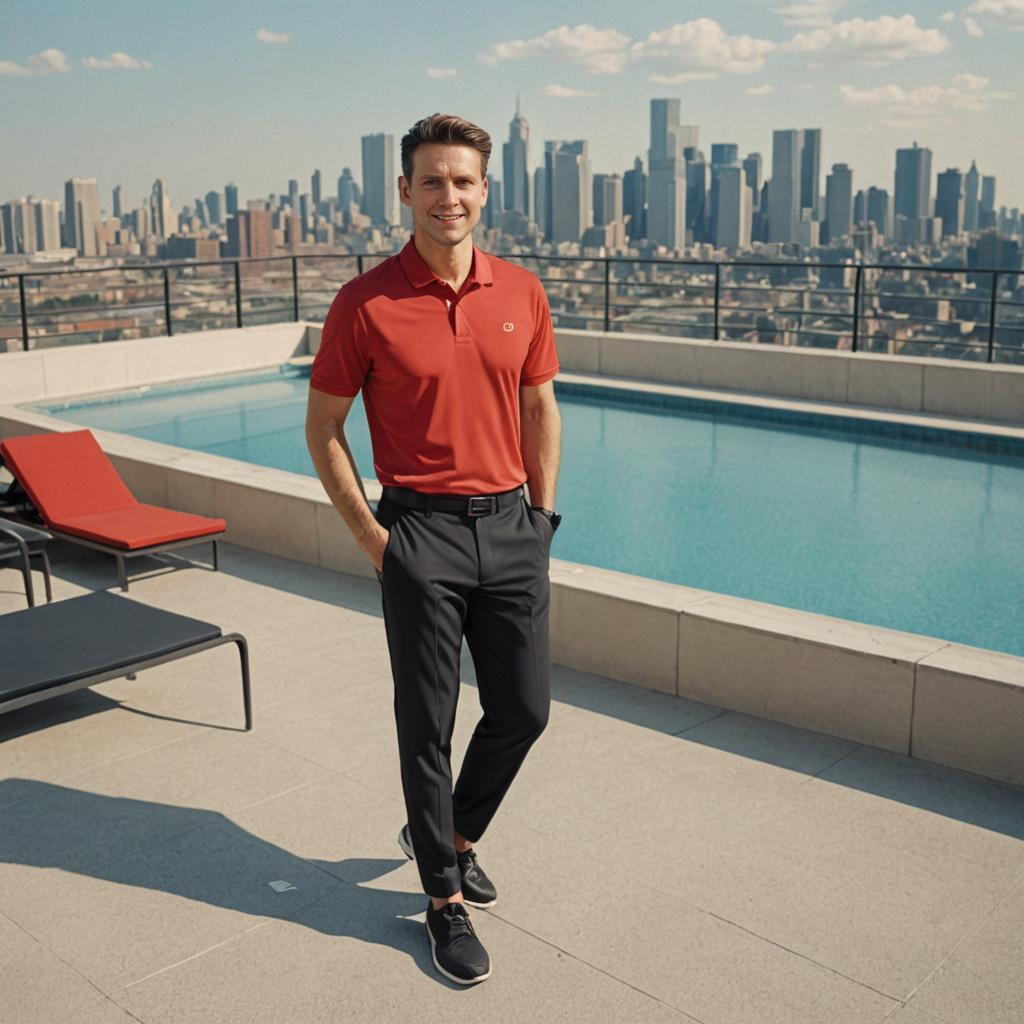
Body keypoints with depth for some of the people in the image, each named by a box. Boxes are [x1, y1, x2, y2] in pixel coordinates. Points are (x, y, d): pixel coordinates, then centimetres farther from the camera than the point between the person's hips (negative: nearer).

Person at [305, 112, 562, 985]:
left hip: (510, 528, 4)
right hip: (421, 530, -4)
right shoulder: (366, 303, -8)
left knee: (525, 708, 10)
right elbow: (324, 427, -1)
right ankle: (445, 896, 24)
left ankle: (448, 833, 37)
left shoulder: (521, 292, 3)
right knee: (428, 724, 5)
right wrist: (370, 536, -5)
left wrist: (541, 516, 9)